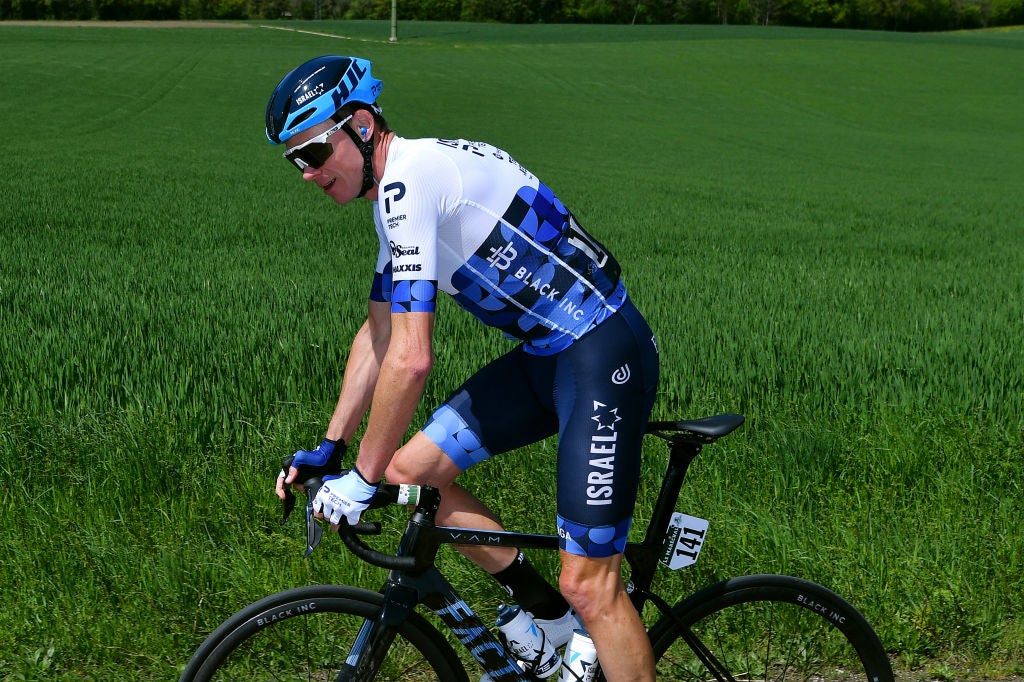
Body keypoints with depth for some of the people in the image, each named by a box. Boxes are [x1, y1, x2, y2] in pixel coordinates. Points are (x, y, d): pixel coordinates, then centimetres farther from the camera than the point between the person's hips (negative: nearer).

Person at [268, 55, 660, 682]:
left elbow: (411, 359, -25)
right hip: (545, 354, 10)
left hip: (603, 354, -10)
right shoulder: (396, 192, 12)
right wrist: (329, 449, 16)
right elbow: (378, 337, 19)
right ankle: (549, 616, 19)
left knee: (588, 585, -11)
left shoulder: (411, 177, -20)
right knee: (412, 470, 7)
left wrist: (363, 478, -16)